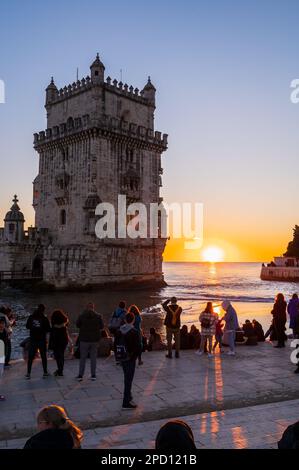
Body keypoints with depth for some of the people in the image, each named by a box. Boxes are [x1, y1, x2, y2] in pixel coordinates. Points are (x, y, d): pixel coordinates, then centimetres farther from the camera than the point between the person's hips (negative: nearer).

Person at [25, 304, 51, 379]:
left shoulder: (31, 317, -2)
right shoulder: (44, 319, -10)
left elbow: (27, 326, 9)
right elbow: (48, 329, -7)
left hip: (33, 339, 2)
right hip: (42, 339, -2)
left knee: (30, 356, 7)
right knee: (43, 356, 8)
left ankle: (28, 373, 3)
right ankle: (45, 373, 12)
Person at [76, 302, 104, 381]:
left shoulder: (82, 316, -8)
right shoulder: (98, 316, -6)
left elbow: (77, 325, 4)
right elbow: (102, 326, 1)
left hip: (84, 339, -1)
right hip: (94, 339, 1)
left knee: (82, 358, 8)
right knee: (93, 357, 10)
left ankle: (80, 375, 6)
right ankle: (93, 375, 11)